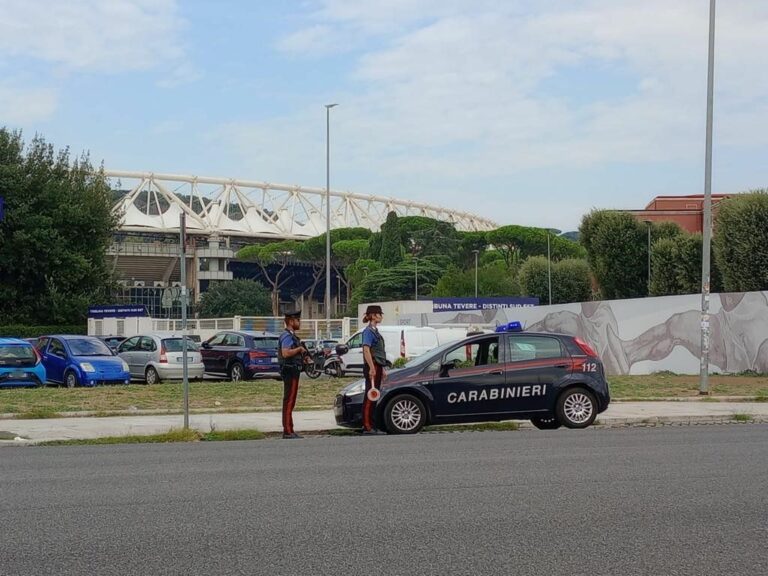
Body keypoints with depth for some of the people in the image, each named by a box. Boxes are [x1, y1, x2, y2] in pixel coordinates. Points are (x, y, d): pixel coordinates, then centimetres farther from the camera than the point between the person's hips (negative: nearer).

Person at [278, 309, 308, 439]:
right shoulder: (287, 336, -14)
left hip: (293, 371, 11)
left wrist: (303, 356, 15)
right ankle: (288, 431, -11)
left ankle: (289, 431, 16)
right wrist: (300, 348, -16)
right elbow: (285, 353, -27)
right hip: (290, 370, -11)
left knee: (290, 402, 12)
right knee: (289, 401, -10)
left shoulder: (291, 336, 19)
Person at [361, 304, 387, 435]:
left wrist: (381, 369, 23)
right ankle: (367, 426, -10)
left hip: (377, 366, 10)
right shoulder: (368, 331, -11)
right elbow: (366, 350, -20)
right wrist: (372, 368, -26)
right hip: (372, 366, -10)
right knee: (370, 396, -9)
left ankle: (370, 425, 13)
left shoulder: (375, 331, 19)